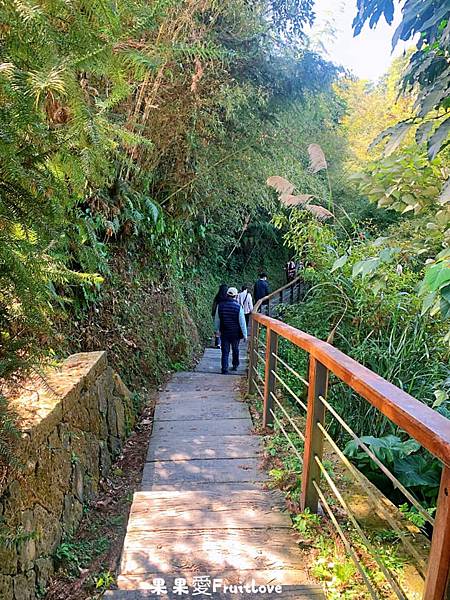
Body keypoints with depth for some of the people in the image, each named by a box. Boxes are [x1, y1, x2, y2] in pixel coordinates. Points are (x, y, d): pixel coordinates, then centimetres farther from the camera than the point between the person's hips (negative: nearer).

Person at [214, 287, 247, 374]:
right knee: (235, 350, 20)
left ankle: (224, 369, 4)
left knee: (225, 352, 7)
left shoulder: (220, 306, -7)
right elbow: (242, 322, -11)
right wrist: (245, 334, -2)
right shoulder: (238, 307, -15)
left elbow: (217, 320, 4)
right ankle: (235, 365, 34)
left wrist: (218, 330, 19)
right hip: (236, 333, -1)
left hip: (224, 333, 1)